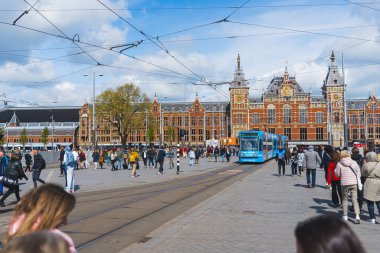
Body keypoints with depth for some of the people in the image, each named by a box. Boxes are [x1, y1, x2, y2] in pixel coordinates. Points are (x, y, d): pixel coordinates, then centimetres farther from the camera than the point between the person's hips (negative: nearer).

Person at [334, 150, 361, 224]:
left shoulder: (339, 164, -6)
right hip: (354, 183, 1)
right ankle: (357, 216, -9)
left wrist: (335, 170, 18)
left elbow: (337, 174, 0)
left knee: (345, 199, 14)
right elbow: (358, 173, 6)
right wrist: (358, 181, 18)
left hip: (344, 183, -1)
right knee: (355, 200, 3)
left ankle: (345, 215, 20)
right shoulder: (354, 162, 1)